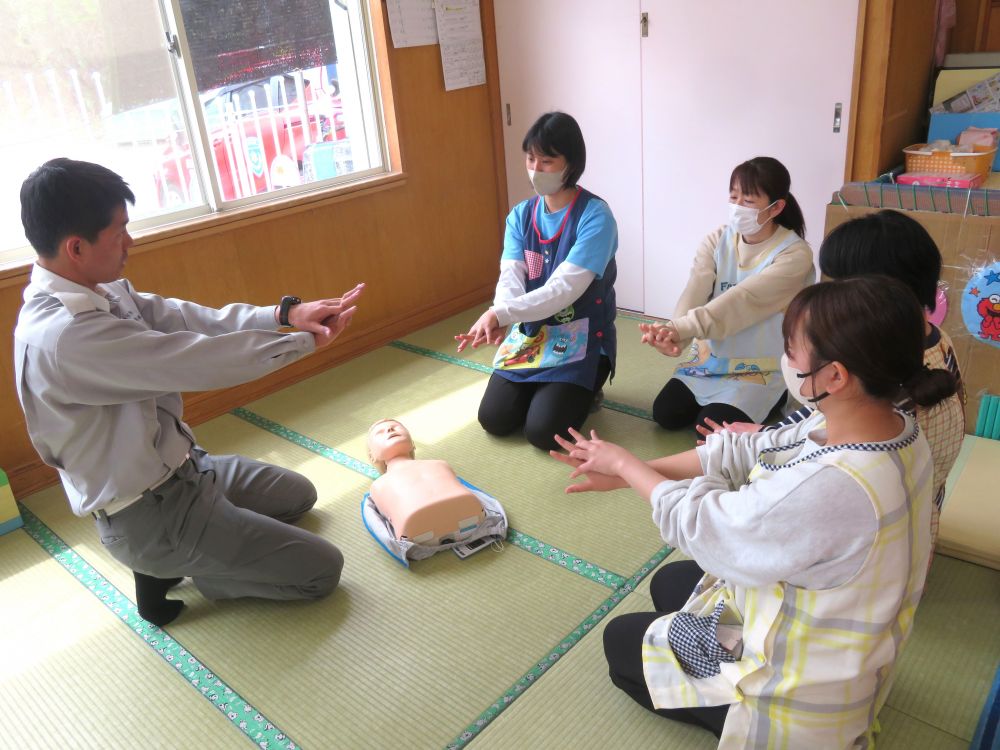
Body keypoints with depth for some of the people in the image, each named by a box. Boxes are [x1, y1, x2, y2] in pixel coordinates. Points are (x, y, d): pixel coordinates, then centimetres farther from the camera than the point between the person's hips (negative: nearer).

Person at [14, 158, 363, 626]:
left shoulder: (98, 291, -4)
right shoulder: (64, 335, -32)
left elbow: (189, 318, -4)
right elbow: (201, 360, -32)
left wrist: (284, 314, -18)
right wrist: (309, 339, -20)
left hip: (178, 467, 9)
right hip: (147, 516, -9)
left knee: (299, 495, 28)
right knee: (321, 570, -3)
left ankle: (171, 558, 16)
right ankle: (166, 565, 6)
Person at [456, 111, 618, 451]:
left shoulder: (595, 216, -17)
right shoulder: (520, 215, 1)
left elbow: (565, 288, -26)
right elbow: (510, 278, -11)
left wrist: (500, 314, -36)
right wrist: (499, 317, -34)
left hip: (580, 338, -5)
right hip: (529, 333, 5)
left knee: (542, 431, -14)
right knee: (494, 420, -2)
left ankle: (585, 390, 16)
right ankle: (544, 389, 26)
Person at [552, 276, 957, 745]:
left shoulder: (829, 489, -41)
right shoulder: (893, 428, -13)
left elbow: (695, 524, -26)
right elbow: (742, 454, -7)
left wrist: (624, 464, -8)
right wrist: (626, 473, -7)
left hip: (798, 694, -8)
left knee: (620, 641, 14)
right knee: (668, 583, 25)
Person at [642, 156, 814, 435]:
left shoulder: (795, 254, -20)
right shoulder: (716, 240, -5)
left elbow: (743, 300, -33)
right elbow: (694, 292, -21)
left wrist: (683, 329, -46)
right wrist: (673, 334, -42)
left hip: (759, 366, -4)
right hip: (710, 355, 5)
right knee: (665, 413, -4)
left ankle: (764, 401, 13)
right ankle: (718, 395, 23)